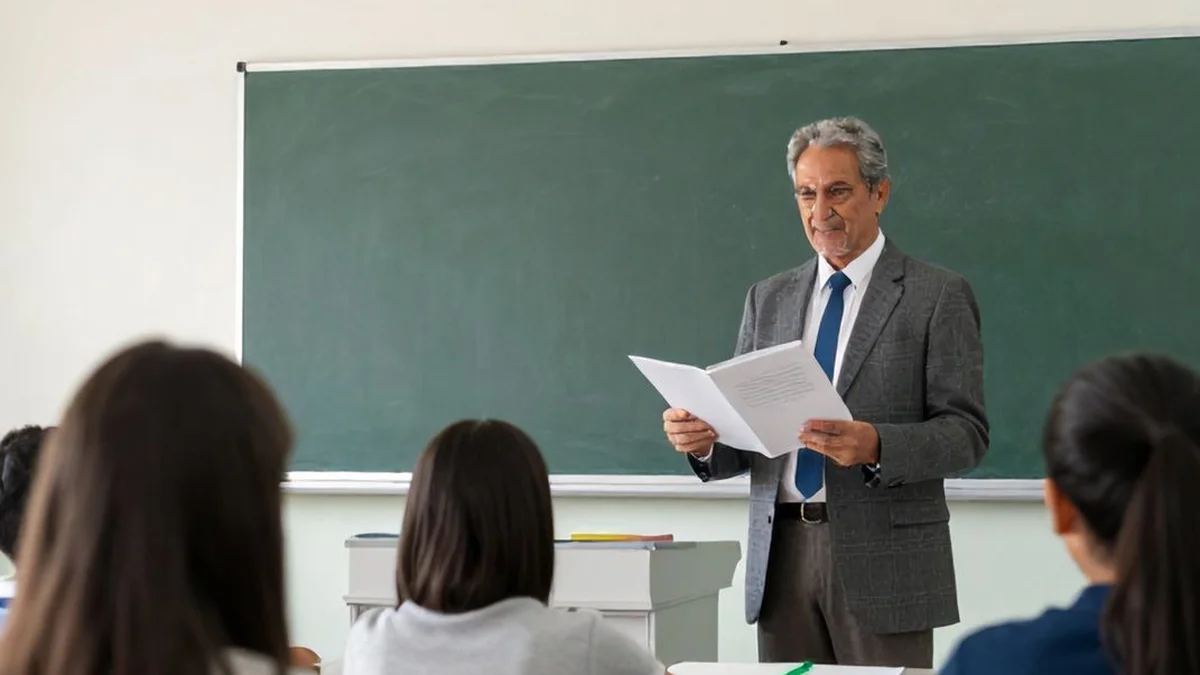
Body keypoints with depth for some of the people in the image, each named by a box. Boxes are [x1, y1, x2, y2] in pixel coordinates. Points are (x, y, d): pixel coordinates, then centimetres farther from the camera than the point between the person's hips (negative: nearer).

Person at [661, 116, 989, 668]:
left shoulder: (937, 296, 0)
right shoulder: (768, 299, 14)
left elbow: (966, 432, -7)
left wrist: (876, 446, -24)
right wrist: (704, 439, -9)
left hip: (883, 558, -4)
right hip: (782, 554, 4)